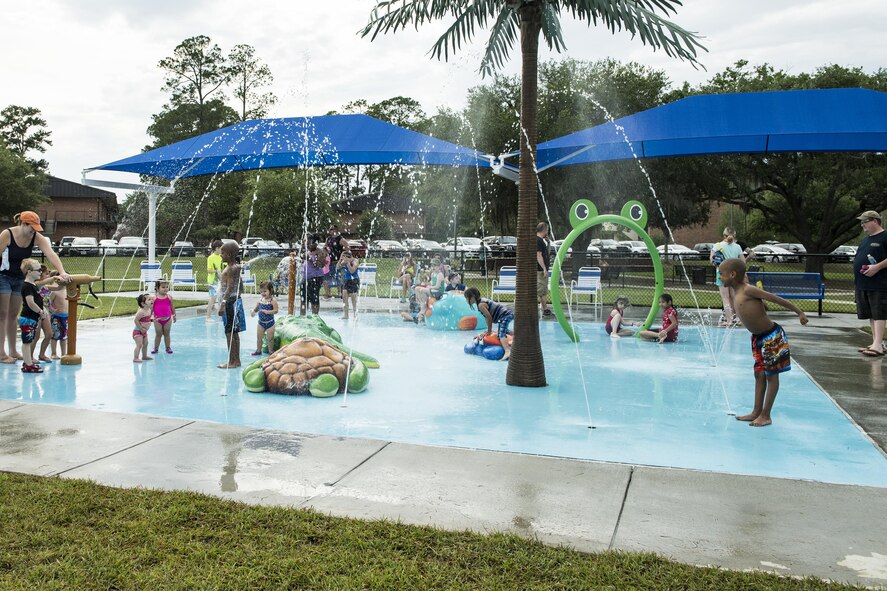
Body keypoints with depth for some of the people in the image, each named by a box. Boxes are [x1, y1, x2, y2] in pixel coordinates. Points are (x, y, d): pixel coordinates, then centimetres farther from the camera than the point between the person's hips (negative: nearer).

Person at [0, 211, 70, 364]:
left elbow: (51, 254, -21)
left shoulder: (36, 237, -10)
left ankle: (13, 351, 16)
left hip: (20, 278, 5)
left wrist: (62, 272, -35)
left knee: (13, 315, 10)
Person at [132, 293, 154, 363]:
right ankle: (135, 358, -9)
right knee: (139, 345, -13)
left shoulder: (149, 310, 3)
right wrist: (141, 328, -23)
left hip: (144, 331, 9)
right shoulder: (141, 311, -25)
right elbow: (135, 320, -26)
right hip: (138, 331, -9)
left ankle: (144, 356, 32)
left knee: (145, 344, 17)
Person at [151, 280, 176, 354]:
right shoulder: (155, 298, -5)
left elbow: (172, 307, 8)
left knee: (167, 334, 10)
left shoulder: (169, 297, -1)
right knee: (158, 334, 8)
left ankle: (168, 348, 18)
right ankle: (156, 348, 17)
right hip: (158, 319, -1)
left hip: (168, 319, 1)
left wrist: (174, 315, 11)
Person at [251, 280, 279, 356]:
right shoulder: (260, 300, 0)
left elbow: (276, 310, -20)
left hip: (269, 322, -5)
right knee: (259, 337, 13)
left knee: (270, 338, 6)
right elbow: (256, 308, 9)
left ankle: (271, 351, 22)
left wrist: (268, 312, -32)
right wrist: (253, 311, -13)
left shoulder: (273, 301, -16)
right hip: (261, 322, 5)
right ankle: (258, 350, 28)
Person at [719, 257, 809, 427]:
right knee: (759, 374, 13)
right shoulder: (738, 293, 6)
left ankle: (766, 415, 7)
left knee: (771, 375, 1)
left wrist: (799, 312, -14)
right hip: (758, 337, 9)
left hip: (772, 337, -9)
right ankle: (757, 412, 22)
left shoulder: (748, 290, -20)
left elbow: (777, 299, -16)